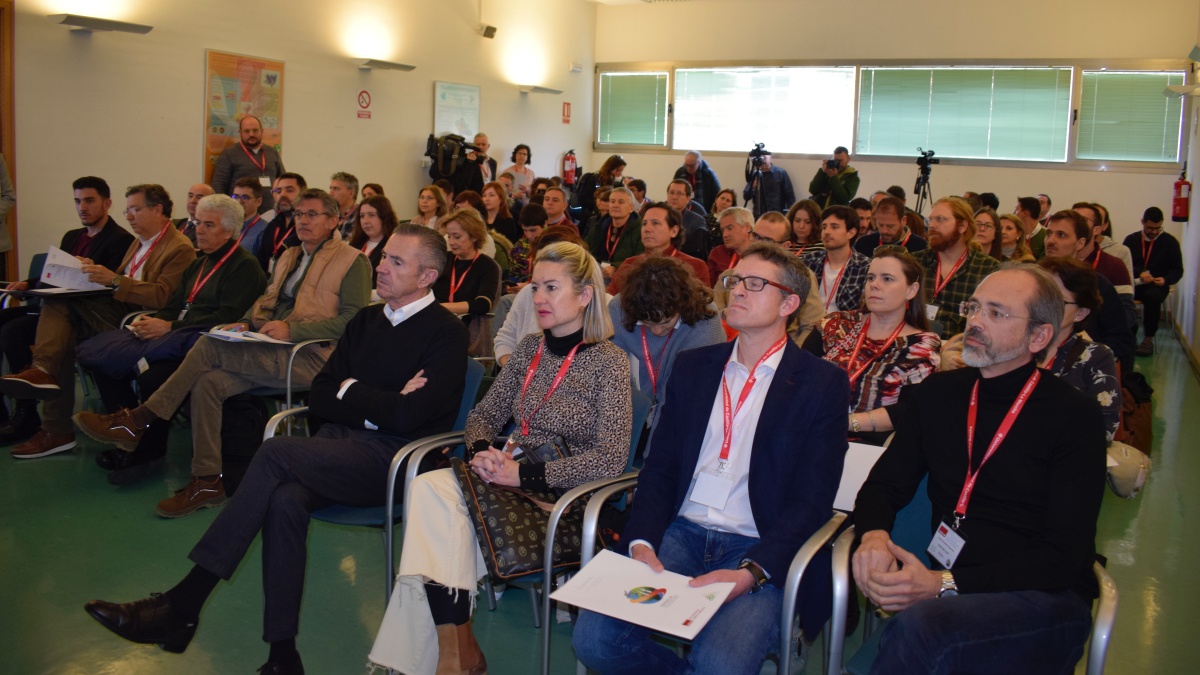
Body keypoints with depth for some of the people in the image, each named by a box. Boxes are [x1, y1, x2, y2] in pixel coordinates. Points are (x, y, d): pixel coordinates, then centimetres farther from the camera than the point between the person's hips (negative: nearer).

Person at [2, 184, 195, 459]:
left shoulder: (180, 248, -7)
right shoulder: (139, 243, 24)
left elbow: (162, 296, -19)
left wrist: (114, 279, -22)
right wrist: (97, 273, 3)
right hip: (115, 311, 9)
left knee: (59, 301, -19)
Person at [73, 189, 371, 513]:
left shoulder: (353, 261, -1)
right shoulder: (288, 256, 25)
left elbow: (353, 319, -11)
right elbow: (266, 299, 28)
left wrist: (291, 330, -18)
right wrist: (246, 322, 4)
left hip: (309, 356, -7)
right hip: (271, 349, 8)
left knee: (210, 346, -21)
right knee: (207, 382, -19)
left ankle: (139, 421, -9)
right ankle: (207, 482, -12)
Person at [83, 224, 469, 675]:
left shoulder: (446, 334, -4)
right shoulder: (367, 320, 18)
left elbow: (405, 417, -15)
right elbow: (320, 397, 13)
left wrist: (348, 391, 0)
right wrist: (378, 404, -3)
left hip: (391, 460, -6)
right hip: (339, 445, 6)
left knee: (276, 453, -25)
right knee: (285, 500, -27)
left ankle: (182, 605, -20)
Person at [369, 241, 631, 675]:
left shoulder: (609, 362, -8)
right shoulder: (530, 348, 11)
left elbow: (611, 460, -16)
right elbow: (485, 415, 17)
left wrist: (522, 474, -21)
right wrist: (483, 451, -7)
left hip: (560, 495, -6)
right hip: (509, 480, 6)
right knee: (429, 488, -25)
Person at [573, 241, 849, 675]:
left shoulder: (823, 384, -1)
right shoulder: (692, 367, 13)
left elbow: (811, 502, -6)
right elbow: (659, 469, 10)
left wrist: (749, 573, -20)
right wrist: (641, 543, -9)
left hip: (762, 553, -3)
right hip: (681, 536, 4)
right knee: (593, 637, -18)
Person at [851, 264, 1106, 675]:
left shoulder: (1075, 418, -3)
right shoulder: (937, 395, 10)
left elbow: (1063, 556, -9)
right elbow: (884, 485, 12)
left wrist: (946, 584, -20)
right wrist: (873, 536, -13)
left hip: (1045, 599, -2)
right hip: (945, 589, 3)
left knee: (917, 627, -34)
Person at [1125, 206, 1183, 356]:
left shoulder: (1170, 242, 7)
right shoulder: (1131, 240, 9)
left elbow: (1178, 270, 7)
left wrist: (1165, 279, -14)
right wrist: (1140, 273, -17)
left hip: (1157, 284, -1)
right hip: (1134, 283, 1)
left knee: (1152, 296, -37)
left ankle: (1149, 339, -24)